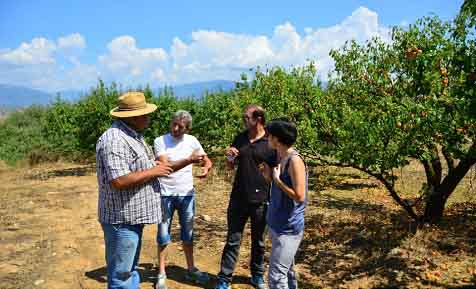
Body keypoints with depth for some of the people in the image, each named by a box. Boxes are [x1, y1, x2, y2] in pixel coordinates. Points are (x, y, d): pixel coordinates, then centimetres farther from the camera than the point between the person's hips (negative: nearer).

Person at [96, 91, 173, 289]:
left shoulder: (133, 134, 10)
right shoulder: (115, 140, -22)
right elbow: (119, 181, -29)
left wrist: (156, 166, 4)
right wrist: (153, 171, -20)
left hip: (132, 216, 10)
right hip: (122, 219, -10)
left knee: (131, 268, 22)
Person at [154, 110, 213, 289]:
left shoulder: (192, 140, 0)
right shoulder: (160, 141, -10)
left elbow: (207, 160, 6)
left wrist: (206, 168, -17)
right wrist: (189, 160, -30)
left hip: (187, 194, 3)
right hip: (166, 194, -3)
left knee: (187, 233, 15)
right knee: (163, 235, 7)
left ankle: (191, 269, 29)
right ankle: (161, 274, 21)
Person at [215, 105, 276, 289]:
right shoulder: (240, 138, 5)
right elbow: (231, 166, 14)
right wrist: (229, 156, -8)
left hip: (260, 200, -2)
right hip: (238, 198, 3)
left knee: (258, 241, 14)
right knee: (233, 240, 7)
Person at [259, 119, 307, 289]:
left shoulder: (294, 160, -20)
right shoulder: (281, 157, 7)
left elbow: (299, 196, -23)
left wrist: (277, 179, -16)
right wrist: (269, 177, 0)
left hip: (288, 228, -9)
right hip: (278, 224, 9)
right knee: (286, 270, 21)